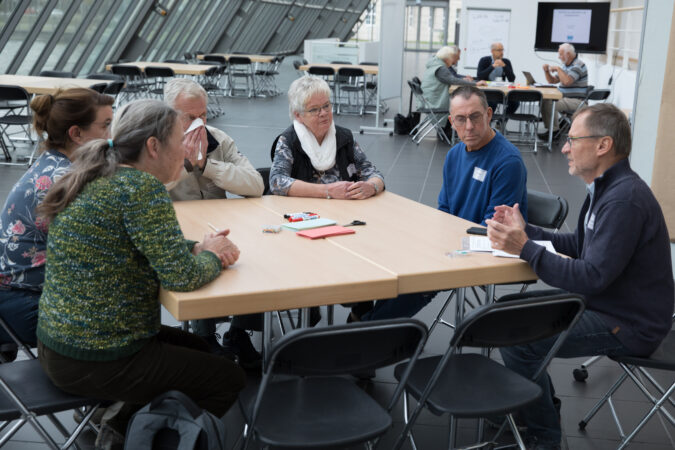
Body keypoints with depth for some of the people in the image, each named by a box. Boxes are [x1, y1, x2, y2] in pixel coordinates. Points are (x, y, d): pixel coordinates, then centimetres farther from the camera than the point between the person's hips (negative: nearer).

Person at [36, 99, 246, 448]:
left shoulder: (99, 178, 7)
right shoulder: (141, 186, -21)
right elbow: (181, 275, -26)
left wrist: (198, 247, 1)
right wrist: (211, 255, -5)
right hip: (97, 362, -9)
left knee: (197, 349, 28)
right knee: (229, 378, 10)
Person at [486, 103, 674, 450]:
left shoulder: (624, 200, -25)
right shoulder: (607, 188, 8)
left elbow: (591, 278, -28)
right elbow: (578, 245, 18)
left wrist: (525, 248, -27)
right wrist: (524, 230, 8)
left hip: (629, 325, -10)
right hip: (604, 302, 11)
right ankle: (539, 405, 26)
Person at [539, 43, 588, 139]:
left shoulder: (578, 65, -12)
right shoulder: (565, 65, 18)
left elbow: (567, 81, -27)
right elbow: (552, 81, 22)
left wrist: (558, 69, -17)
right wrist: (546, 71, 5)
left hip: (576, 101, -9)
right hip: (565, 98, 9)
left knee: (550, 104, -27)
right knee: (544, 101, -6)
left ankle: (553, 130, -14)